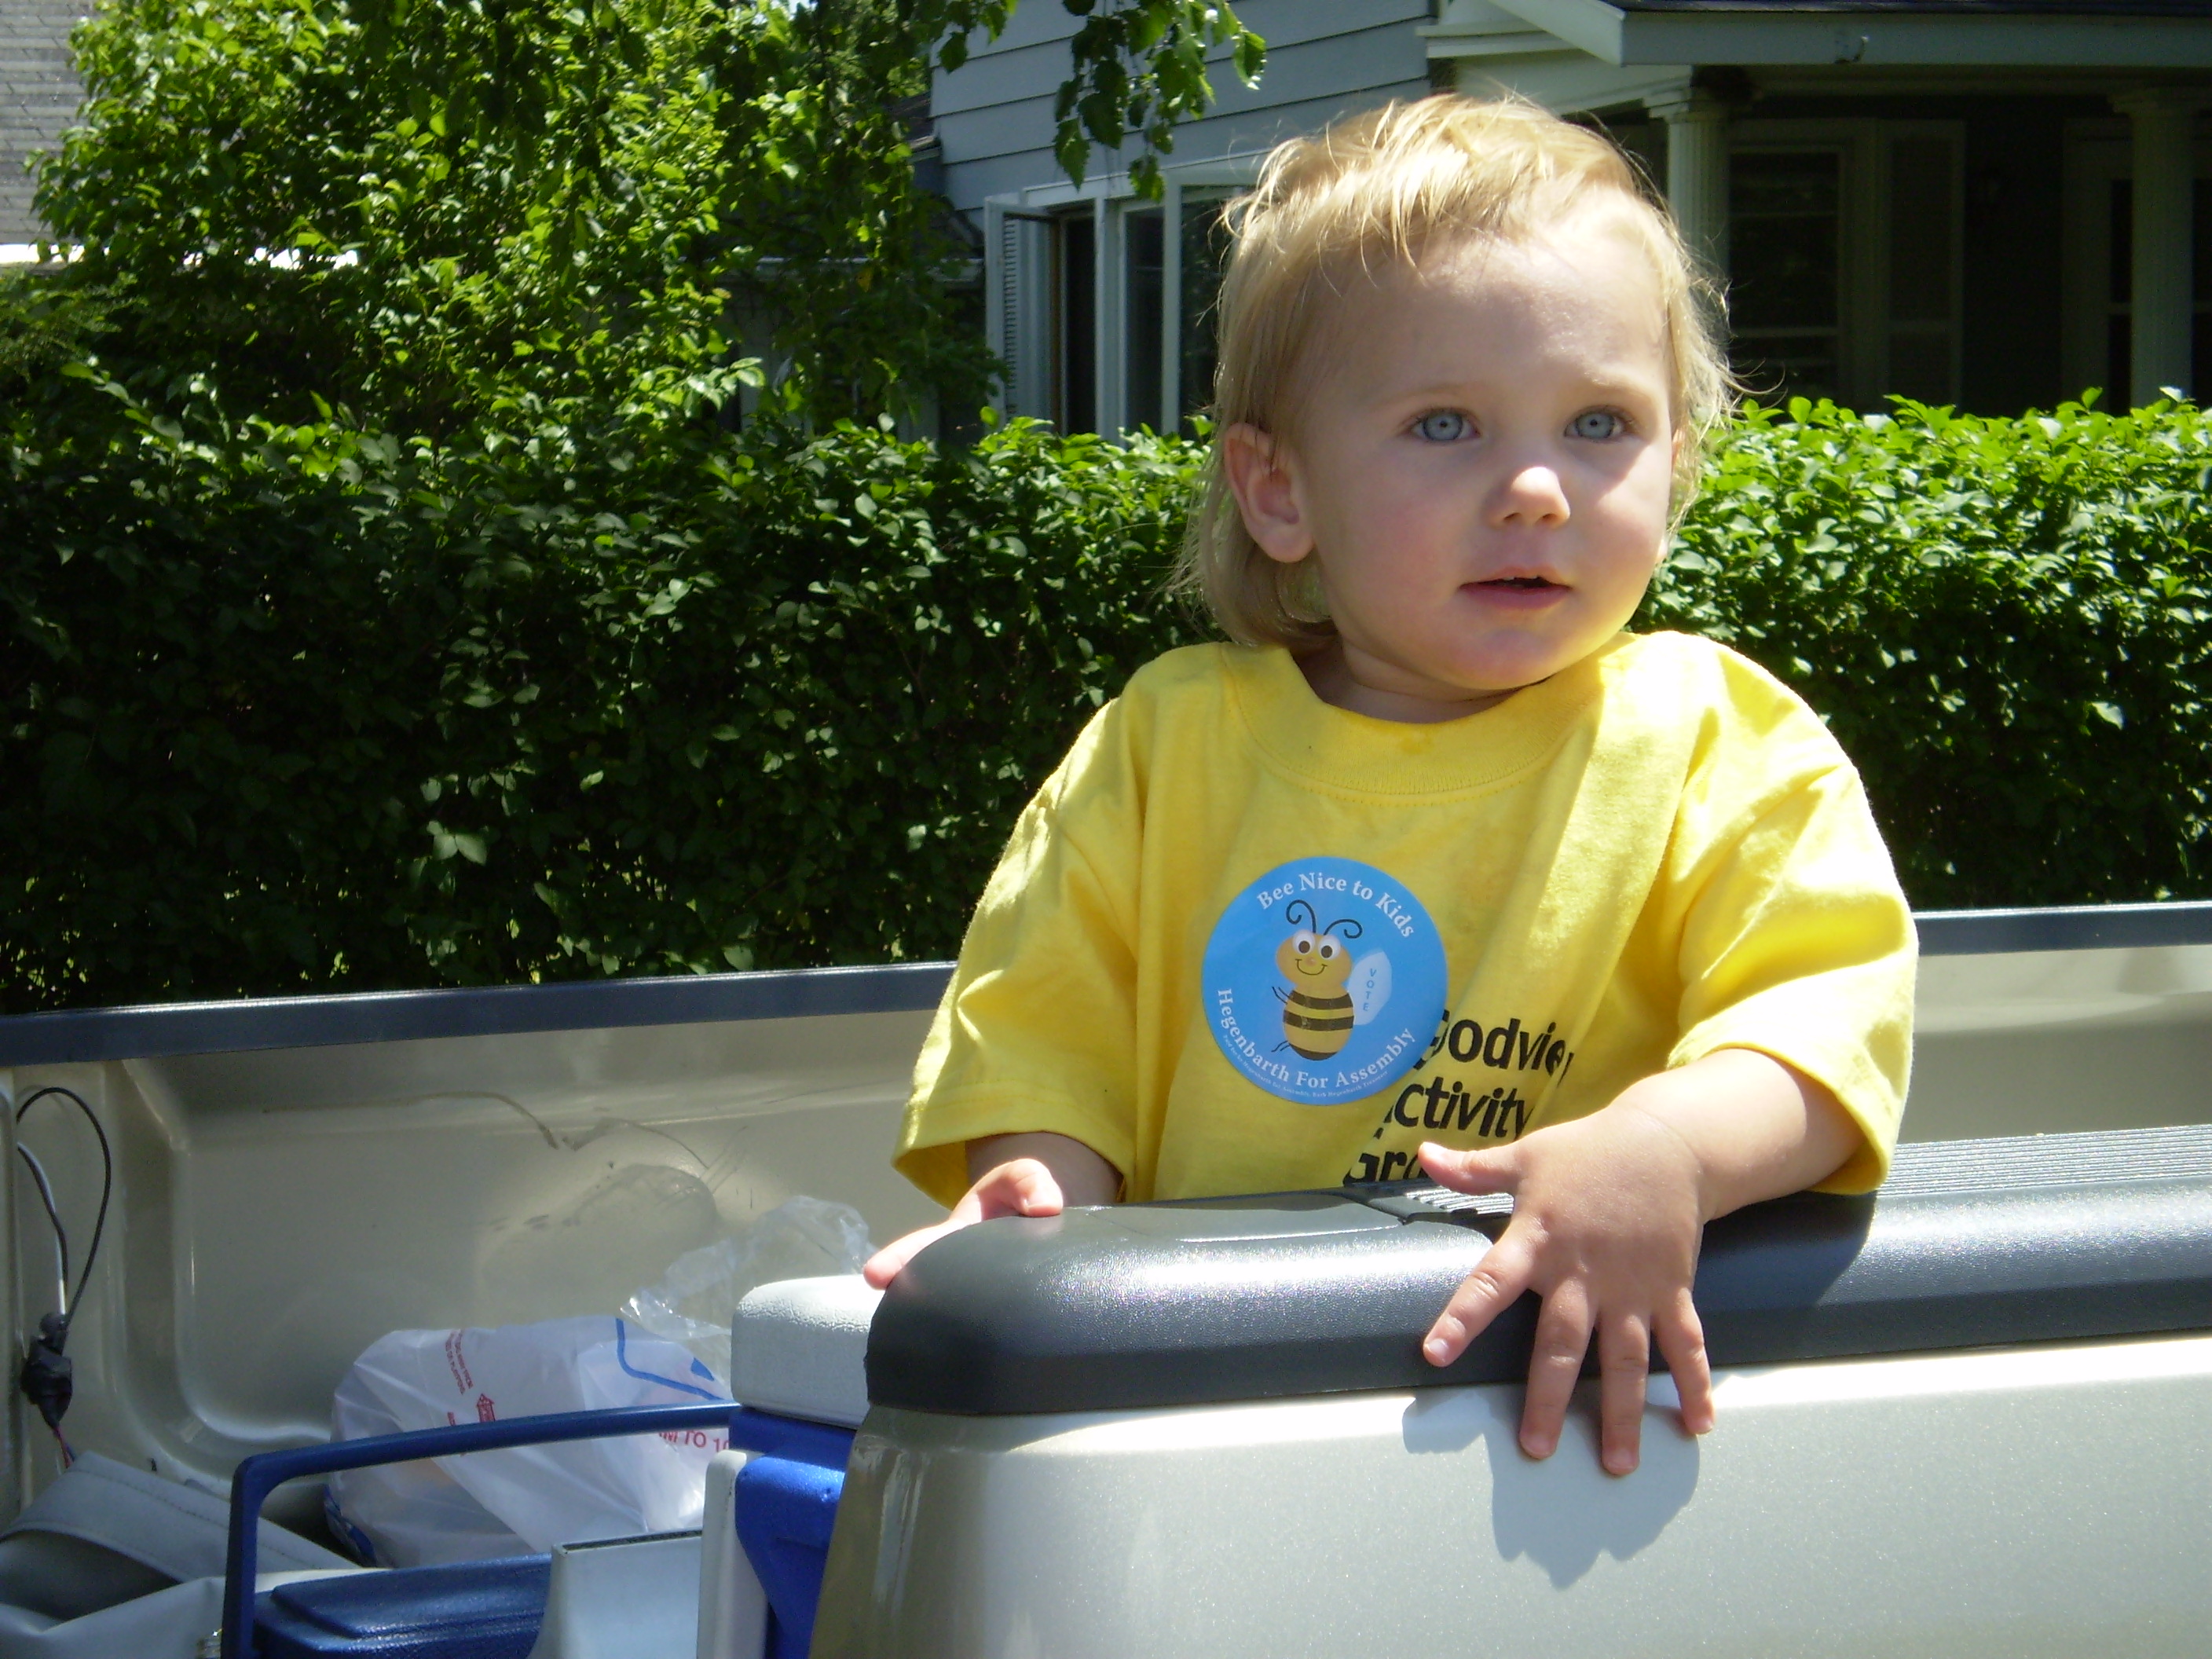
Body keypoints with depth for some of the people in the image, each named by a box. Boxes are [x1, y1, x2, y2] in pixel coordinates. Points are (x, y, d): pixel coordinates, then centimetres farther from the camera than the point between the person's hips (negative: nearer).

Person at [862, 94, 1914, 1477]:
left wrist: (1659, 1154, -29)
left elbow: (1828, 1010, -9)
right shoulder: (1170, 743, 9)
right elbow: (1045, 1031, 12)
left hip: (1585, 1392, -1)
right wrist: (1043, 1188, -10)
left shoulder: (1717, 746, 2)